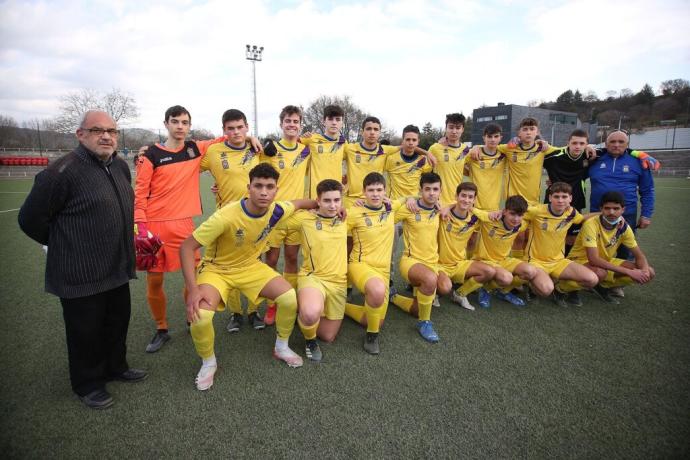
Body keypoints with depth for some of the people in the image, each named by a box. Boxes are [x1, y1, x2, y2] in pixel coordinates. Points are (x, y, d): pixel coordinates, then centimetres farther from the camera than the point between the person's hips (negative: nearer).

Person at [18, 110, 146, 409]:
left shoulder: (121, 166, 6)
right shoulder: (63, 171, -18)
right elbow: (31, 219, -11)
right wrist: (65, 245, 2)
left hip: (117, 270, 7)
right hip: (81, 276, -7)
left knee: (118, 322, 21)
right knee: (86, 331, 9)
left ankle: (115, 367, 42)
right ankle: (87, 384, 30)